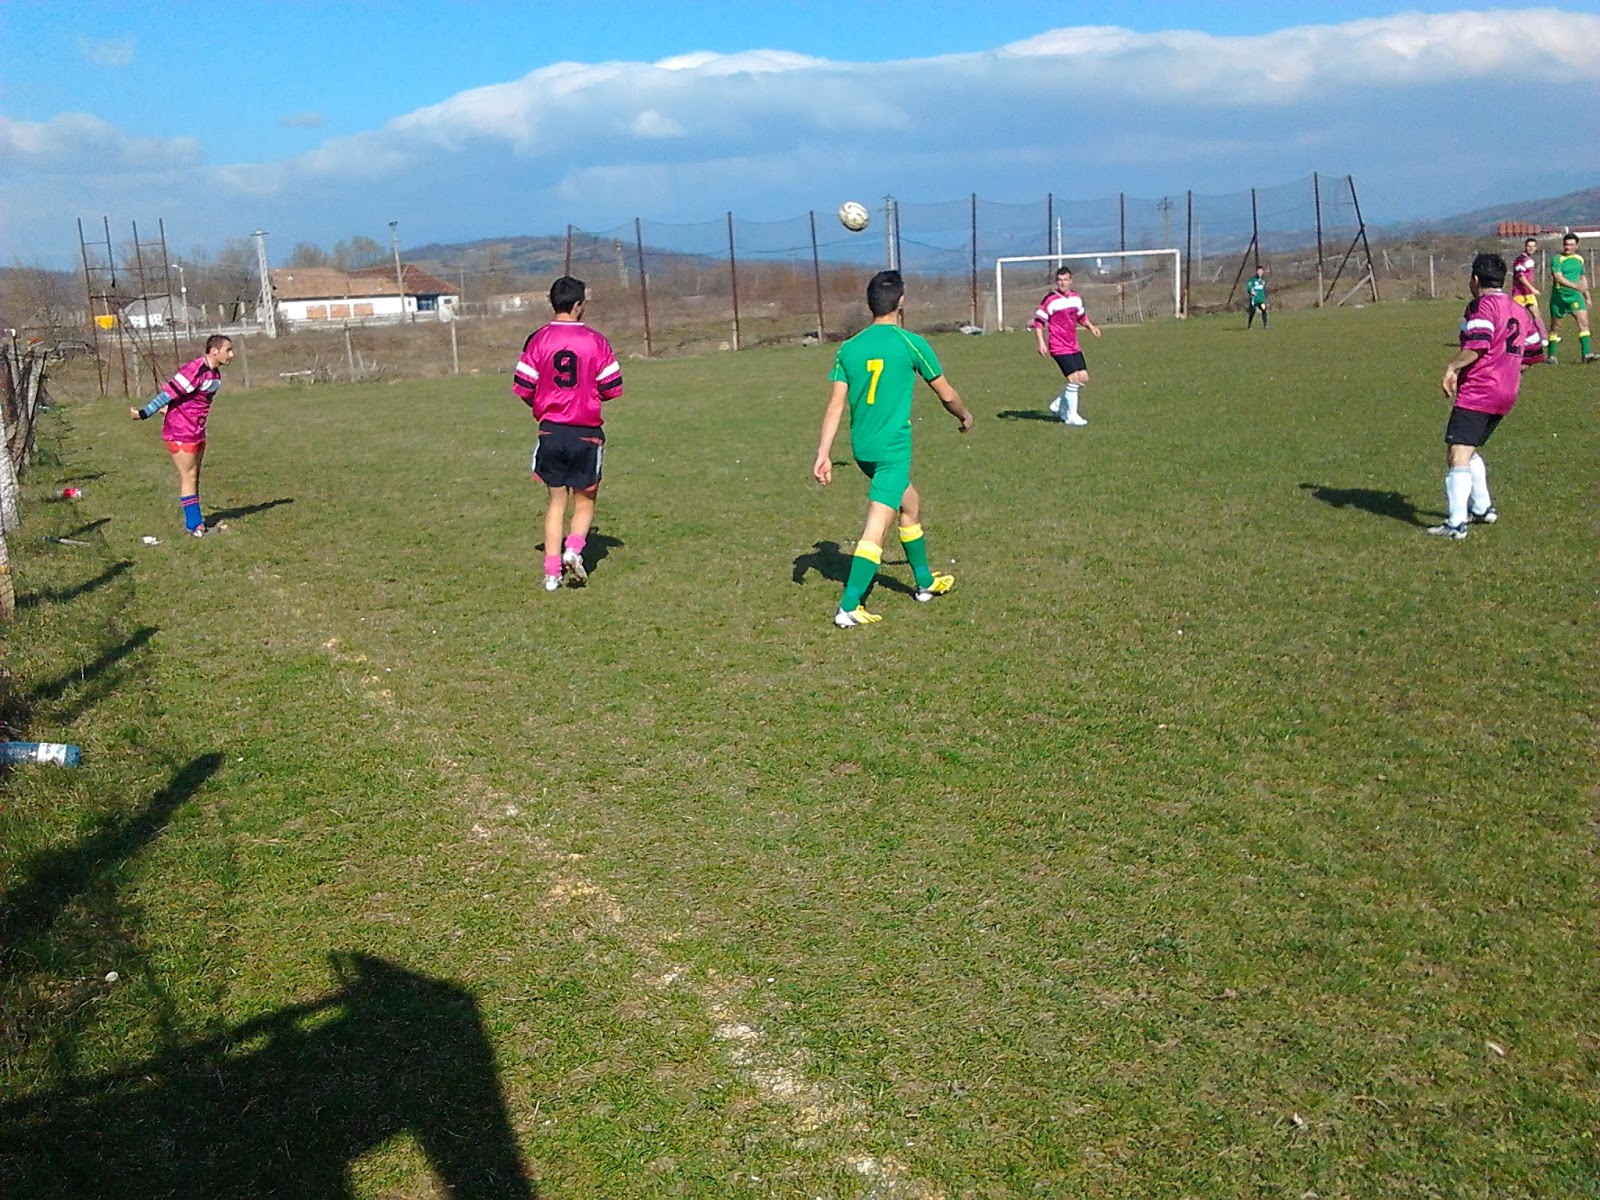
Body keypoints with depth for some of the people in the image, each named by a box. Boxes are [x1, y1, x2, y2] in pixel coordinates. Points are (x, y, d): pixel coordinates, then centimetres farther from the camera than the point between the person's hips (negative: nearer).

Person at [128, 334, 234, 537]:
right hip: (180, 432, -9)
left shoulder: (215, 373, 8)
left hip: (197, 432, 9)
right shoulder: (195, 370, -22)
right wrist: (145, 413, -19)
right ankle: (194, 525, 0)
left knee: (194, 477, 12)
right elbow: (170, 392, -21)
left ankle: (195, 522, 18)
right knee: (188, 478, -4)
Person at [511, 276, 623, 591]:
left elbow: (522, 388, -3)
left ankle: (552, 571, 7)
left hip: (550, 431, 2)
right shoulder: (596, 340, -6)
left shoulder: (538, 340, -3)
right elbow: (613, 389, -2)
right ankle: (574, 548, -11)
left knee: (556, 501, 13)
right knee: (585, 500, 15)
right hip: (587, 432, -2)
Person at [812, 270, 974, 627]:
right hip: (894, 448, -6)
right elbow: (946, 394, 3)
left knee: (910, 505, 25)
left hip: (862, 448, 7)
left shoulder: (849, 349, 3)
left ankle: (925, 583, 39)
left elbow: (835, 406, 0)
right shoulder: (910, 343, -8)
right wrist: (964, 416, 22)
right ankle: (848, 608, -13)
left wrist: (823, 454, 2)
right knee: (877, 528, -8)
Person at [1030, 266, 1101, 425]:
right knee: (1074, 378, -12)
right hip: (1059, 348, -7)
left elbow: (1081, 316, 26)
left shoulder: (1076, 297, 9)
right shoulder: (1050, 299, -12)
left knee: (1083, 378, 5)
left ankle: (1059, 405, 21)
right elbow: (1038, 321, -12)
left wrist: (1090, 326, 9)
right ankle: (1071, 416, 1)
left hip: (1074, 346, 7)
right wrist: (1041, 343, -21)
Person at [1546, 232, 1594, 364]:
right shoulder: (1557, 259, -9)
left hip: (1575, 296, 4)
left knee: (1584, 322, -11)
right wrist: (1576, 286, -34)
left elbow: (1583, 278, 20)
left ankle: (1585, 354, -14)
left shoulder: (1579, 259, 9)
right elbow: (1559, 278, -21)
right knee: (1555, 326, 6)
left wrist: (1587, 297, 20)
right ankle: (1551, 355, 19)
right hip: (1559, 297, -4)